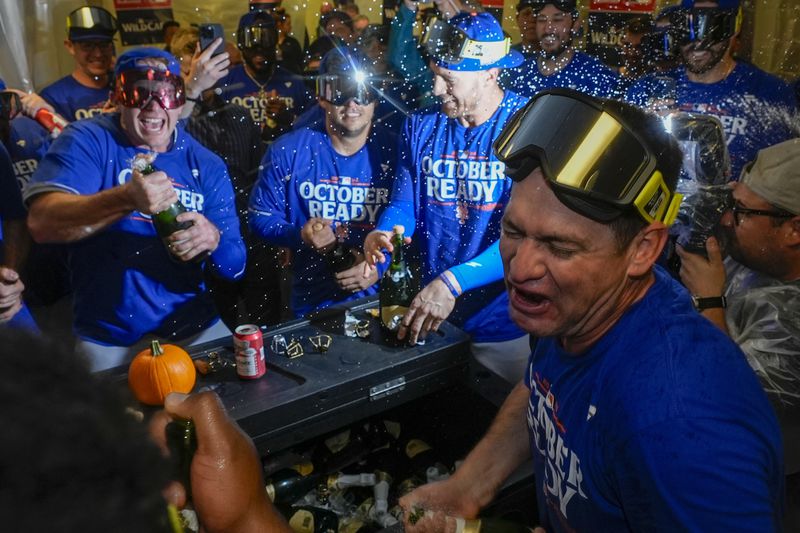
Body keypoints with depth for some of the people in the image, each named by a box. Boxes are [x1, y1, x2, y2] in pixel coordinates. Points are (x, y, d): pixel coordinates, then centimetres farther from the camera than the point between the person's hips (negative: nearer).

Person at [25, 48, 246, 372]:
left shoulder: (206, 165, 1)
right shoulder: (87, 142, -6)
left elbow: (234, 267, -2)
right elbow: (41, 223, -23)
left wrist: (213, 240, -25)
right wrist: (127, 198, -38)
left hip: (193, 328, 3)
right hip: (107, 341, -2)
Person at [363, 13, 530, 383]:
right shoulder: (420, 127, 0)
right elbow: (403, 205, 3)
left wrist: (454, 281, -33)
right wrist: (380, 238, -20)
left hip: (507, 324, -4)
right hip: (430, 316, 4)